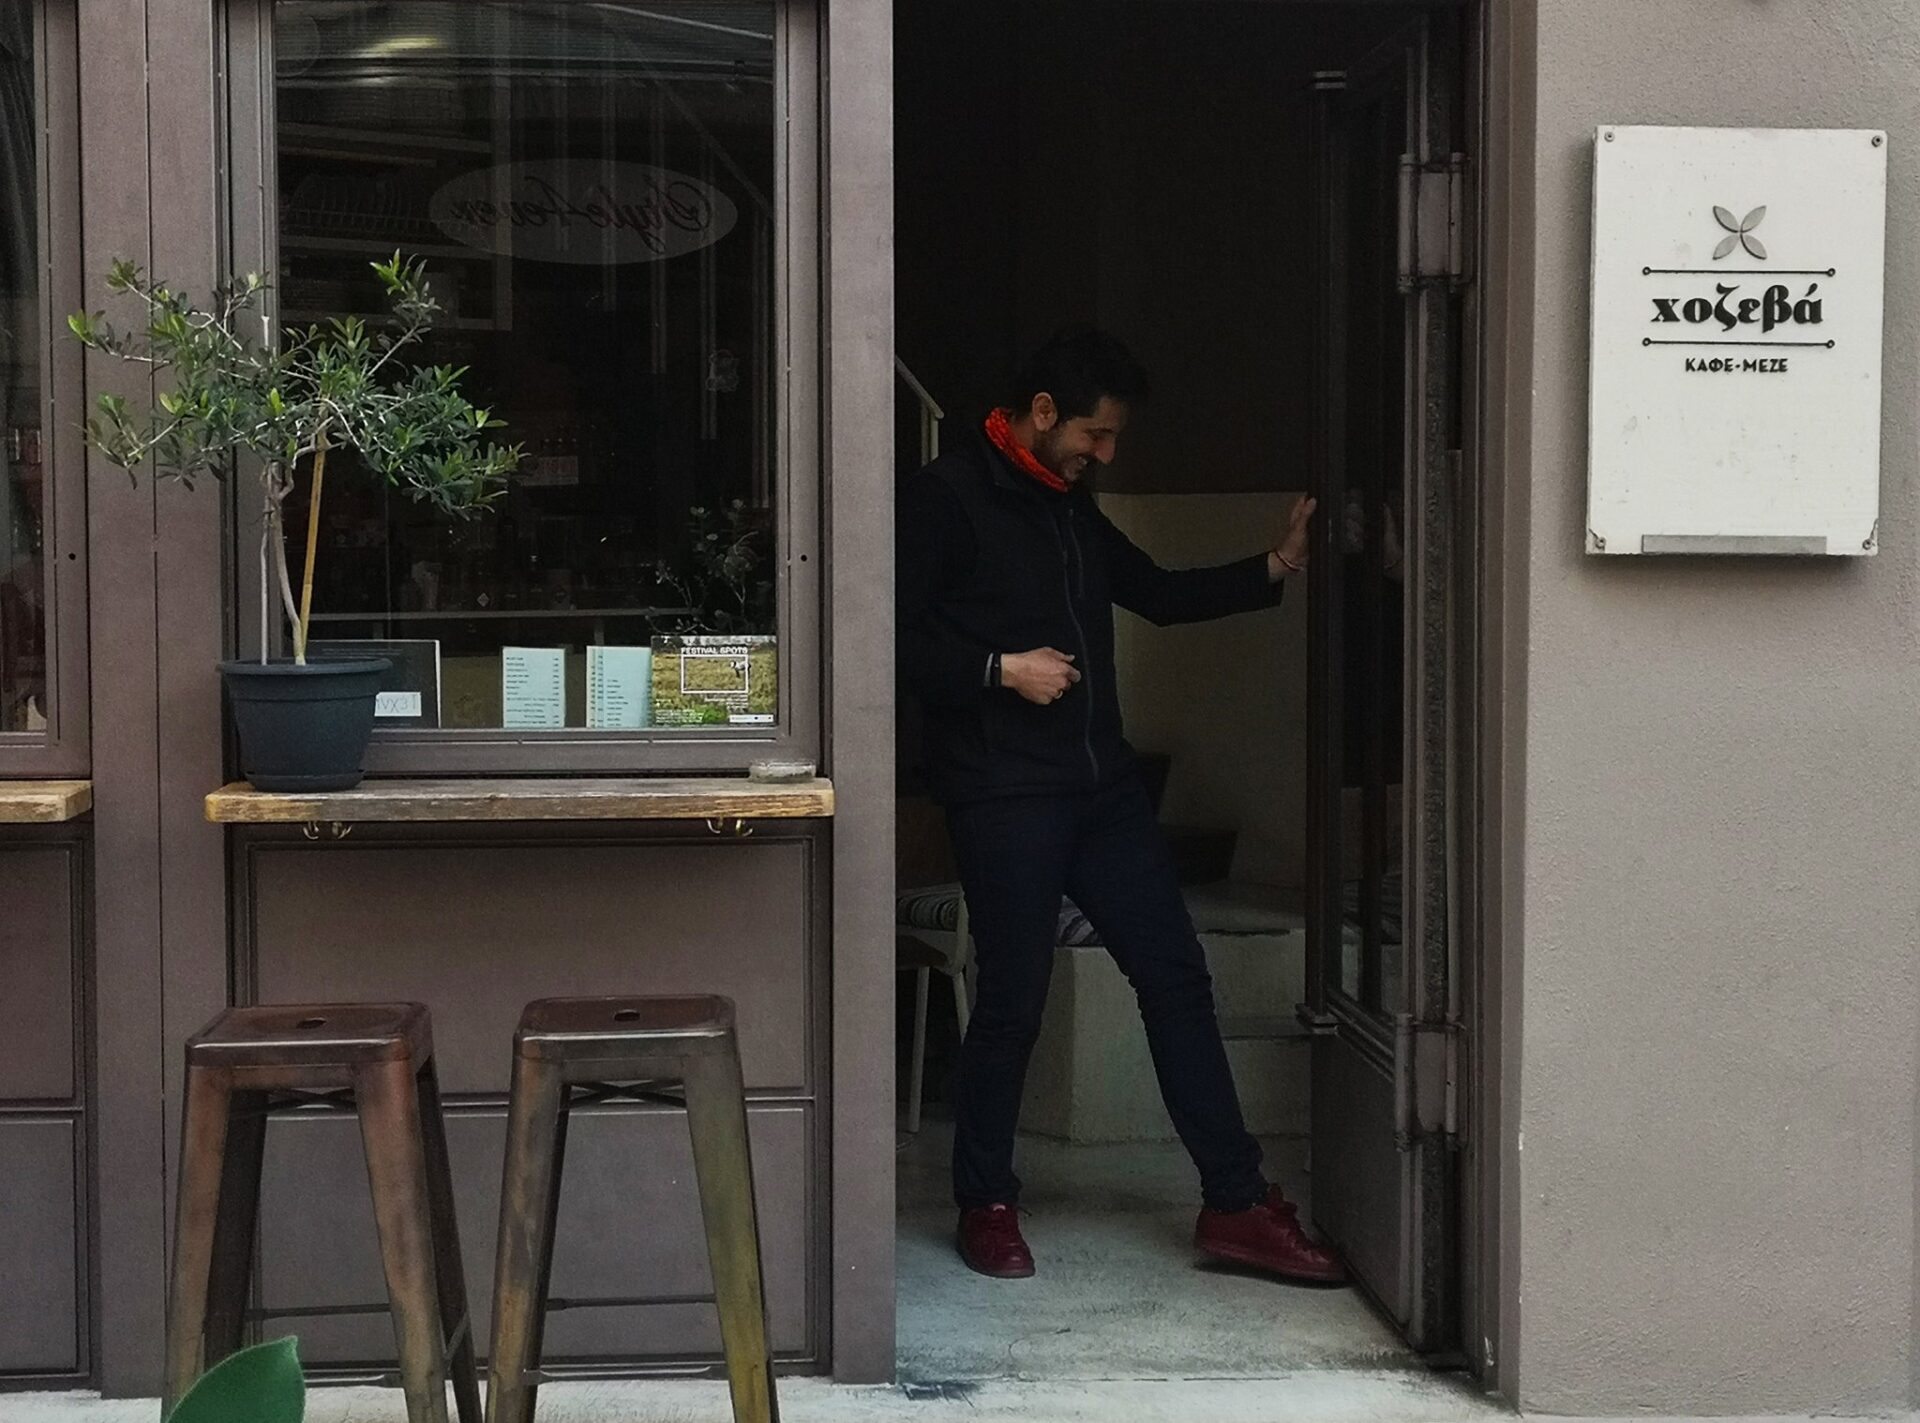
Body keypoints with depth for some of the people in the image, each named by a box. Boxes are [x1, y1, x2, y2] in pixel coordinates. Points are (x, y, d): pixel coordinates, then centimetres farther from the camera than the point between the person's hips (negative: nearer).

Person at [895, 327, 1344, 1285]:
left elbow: (1156, 593, 25)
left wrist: (1272, 569, 16)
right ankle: (985, 1205, 18)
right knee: (1014, 997, -1)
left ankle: (1235, 1204, 9)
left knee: (1175, 975, 4)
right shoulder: (945, 498, -7)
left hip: (1102, 782, 8)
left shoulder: (1070, 506, 17)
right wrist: (1001, 670, -16)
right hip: (1003, 797, -8)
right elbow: (896, 639, -11)